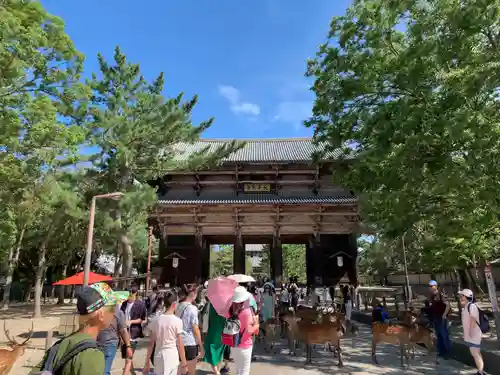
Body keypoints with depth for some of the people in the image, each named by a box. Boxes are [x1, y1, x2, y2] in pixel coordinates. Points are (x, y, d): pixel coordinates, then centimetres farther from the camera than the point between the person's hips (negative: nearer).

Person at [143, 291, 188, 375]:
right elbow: (180, 345, -8)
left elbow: (151, 343, 3)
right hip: (172, 356, -4)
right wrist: (184, 363, 2)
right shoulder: (177, 321, -11)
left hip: (158, 356, 4)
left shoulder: (156, 320, 0)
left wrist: (147, 362, 12)